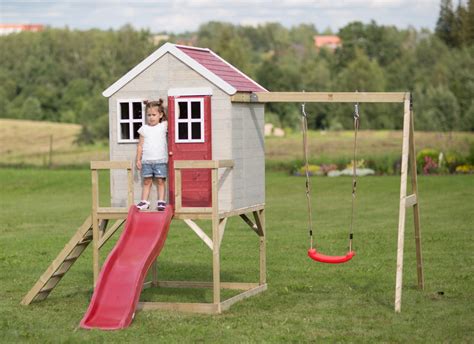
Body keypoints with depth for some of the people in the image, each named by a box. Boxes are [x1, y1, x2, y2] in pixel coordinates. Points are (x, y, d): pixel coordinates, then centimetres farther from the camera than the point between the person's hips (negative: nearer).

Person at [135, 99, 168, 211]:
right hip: (146, 160, 1)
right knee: (147, 181, 5)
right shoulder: (144, 129, 7)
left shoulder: (163, 126, 4)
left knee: (160, 181, -1)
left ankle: (161, 201, 2)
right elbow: (140, 146, 9)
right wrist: (138, 160, 5)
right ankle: (144, 201, 8)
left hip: (160, 160, -1)